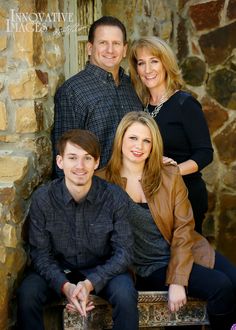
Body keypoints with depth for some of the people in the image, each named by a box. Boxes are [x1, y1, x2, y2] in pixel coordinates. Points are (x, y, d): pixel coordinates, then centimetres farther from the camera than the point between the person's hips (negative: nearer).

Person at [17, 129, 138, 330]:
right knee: (27, 294, -26)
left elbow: (124, 251, -14)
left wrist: (90, 283, -28)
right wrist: (65, 286, -29)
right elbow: (41, 253, -11)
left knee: (125, 295, -30)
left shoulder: (115, 197, -16)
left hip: (103, 268, 0)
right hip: (59, 269, 1)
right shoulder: (43, 198, -14)